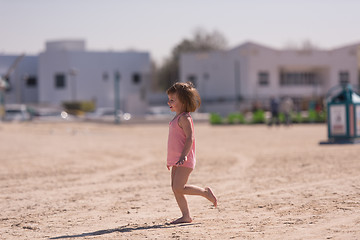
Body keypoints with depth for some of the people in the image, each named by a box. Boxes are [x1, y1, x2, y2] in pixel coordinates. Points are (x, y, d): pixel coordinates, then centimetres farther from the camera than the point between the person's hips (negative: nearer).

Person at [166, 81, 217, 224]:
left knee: (179, 188, -14)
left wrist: (184, 155, -31)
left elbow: (190, 138, -21)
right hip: (176, 160, 10)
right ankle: (186, 216, 9)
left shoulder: (184, 118, -11)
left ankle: (205, 192, 2)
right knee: (175, 188, 5)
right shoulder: (177, 118, 18)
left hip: (184, 160, -10)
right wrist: (171, 160, 28)